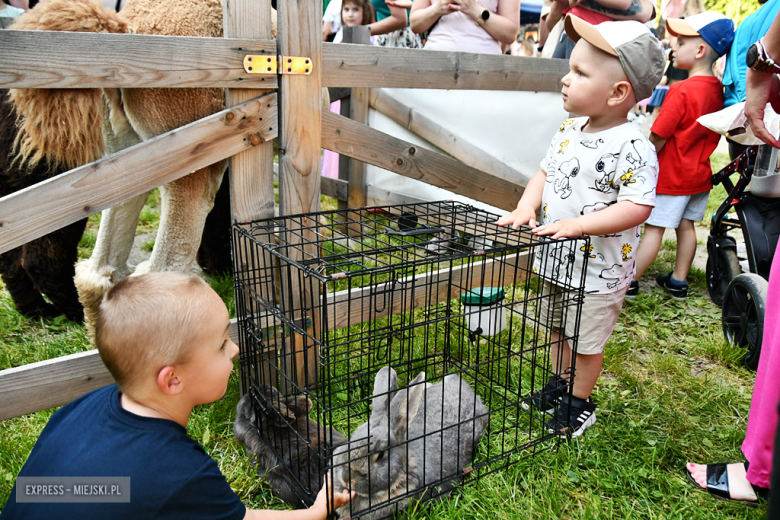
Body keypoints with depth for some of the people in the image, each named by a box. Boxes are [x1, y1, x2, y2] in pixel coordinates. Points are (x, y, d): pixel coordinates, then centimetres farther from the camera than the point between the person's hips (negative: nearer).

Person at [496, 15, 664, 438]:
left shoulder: (631, 147, -22)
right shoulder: (569, 131, 2)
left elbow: (638, 207, -26)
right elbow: (545, 172, 11)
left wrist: (578, 224, -31)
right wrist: (527, 206, -7)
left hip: (598, 271, -7)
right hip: (555, 260, 7)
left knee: (587, 342, 12)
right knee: (558, 329, 24)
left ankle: (580, 403, 34)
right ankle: (560, 384, 47)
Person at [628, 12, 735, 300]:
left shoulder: (681, 90, -20)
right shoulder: (718, 90, 4)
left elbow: (658, 137, -20)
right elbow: (711, 132, 14)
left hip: (672, 175, -8)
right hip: (700, 173, 8)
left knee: (654, 228, -3)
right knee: (686, 225, 14)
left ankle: (629, 281, 5)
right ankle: (678, 281, 23)